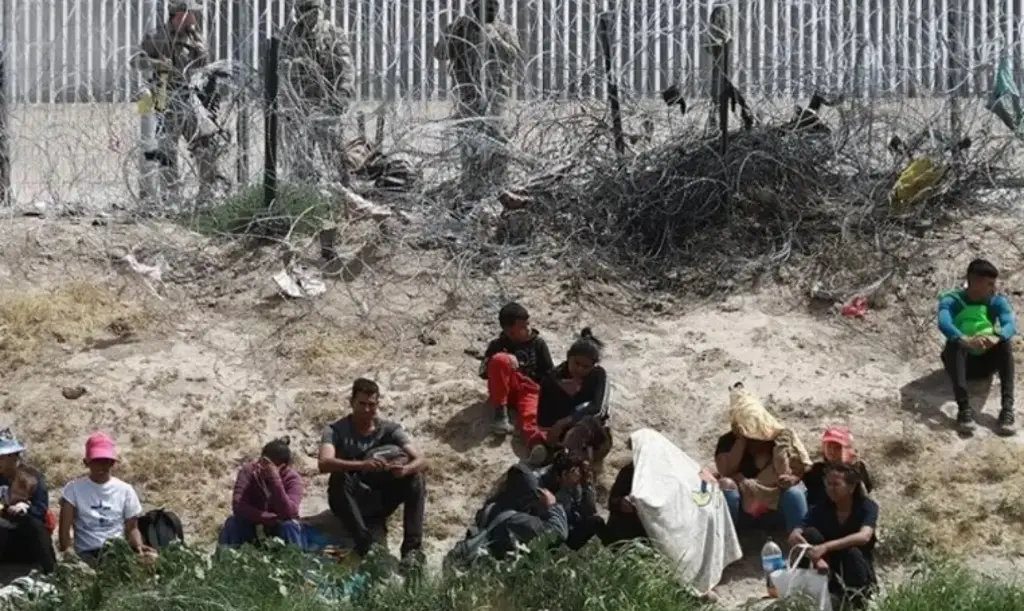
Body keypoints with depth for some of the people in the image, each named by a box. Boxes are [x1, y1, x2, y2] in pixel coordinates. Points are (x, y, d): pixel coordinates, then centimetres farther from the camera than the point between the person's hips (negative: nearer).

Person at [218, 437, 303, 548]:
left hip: (278, 530, -1)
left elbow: (288, 513, -33)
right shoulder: (248, 471, -15)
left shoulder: (292, 478, -18)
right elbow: (238, 506, -27)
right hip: (253, 526, 1)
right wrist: (273, 518, -31)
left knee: (289, 526, -31)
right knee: (233, 523, -27)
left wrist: (275, 479, -40)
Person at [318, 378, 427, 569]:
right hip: (351, 501, -3)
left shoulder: (389, 429, -1)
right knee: (339, 478, -33)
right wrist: (362, 465, -46)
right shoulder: (336, 431, -9)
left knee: (415, 479, -20)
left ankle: (412, 548, -27)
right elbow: (324, 464, -29)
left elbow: (420, 460, -12)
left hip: (379, 501, 3)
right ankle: (366, 545, -43)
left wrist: (405, 469, -38)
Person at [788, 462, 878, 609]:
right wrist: (816, 557, -42)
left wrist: (826, 547, -49)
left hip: (859, 575, -3)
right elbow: (794, 535, -21)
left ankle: (858, 600, -17)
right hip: (831, 576, 3)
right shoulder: (821, 508, -7)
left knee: (852, 552, -36)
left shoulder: (867, 507, -15)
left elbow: (864, 536, -36)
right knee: (810, 534, -21)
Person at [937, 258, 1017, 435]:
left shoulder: (997, 301, -4)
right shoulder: (951, 300, -11)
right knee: (953, 343, -34)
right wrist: (964, 340, -54)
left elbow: (1010, 324, -23)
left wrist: (997, 338, -48)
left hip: (986, 362, 2)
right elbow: (944, 323, -32)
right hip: (962, 362, -2)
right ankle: (964, 408, -49)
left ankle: (1008, 407, -42)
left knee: (1004, 341, -28)